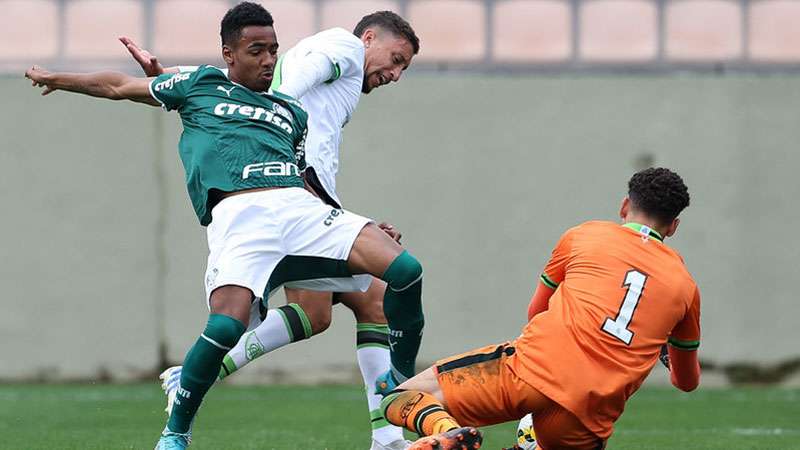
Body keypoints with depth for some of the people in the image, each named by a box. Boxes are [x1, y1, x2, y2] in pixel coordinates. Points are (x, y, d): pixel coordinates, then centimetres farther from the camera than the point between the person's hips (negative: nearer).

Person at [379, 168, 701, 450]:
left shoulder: (583, 235, 17)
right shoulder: (685, 286, 20)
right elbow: (687, 381, 36)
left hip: (533, 371, -2)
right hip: (588, 419, 2)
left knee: (403, 399, 12)